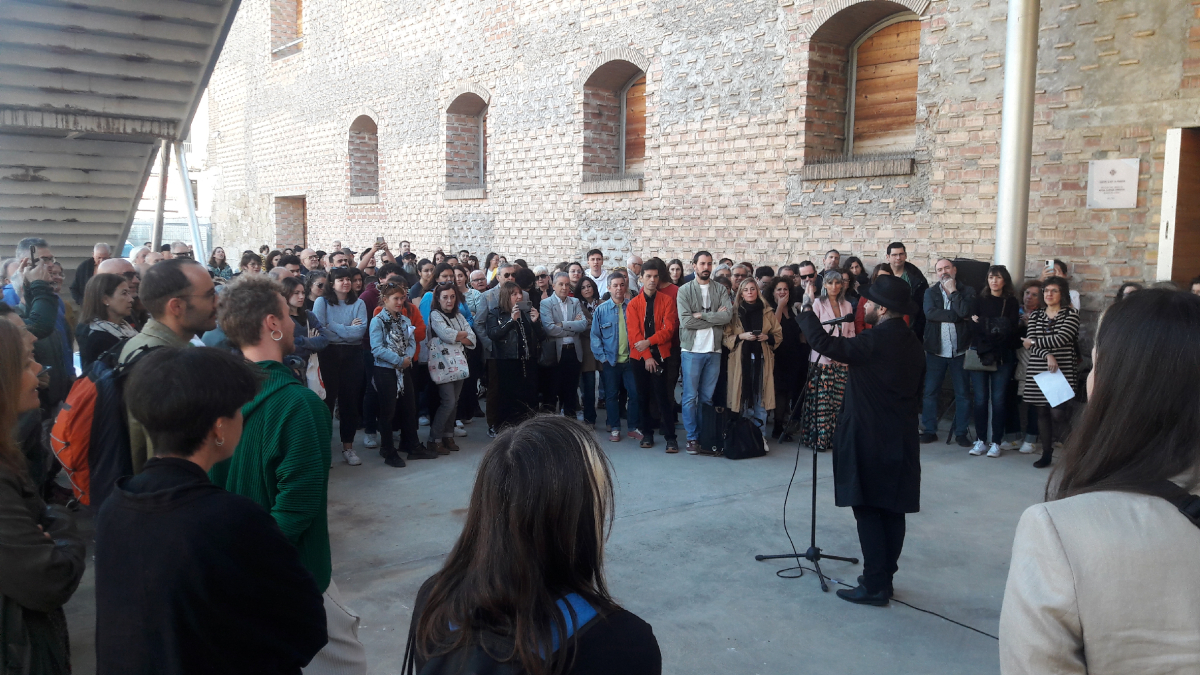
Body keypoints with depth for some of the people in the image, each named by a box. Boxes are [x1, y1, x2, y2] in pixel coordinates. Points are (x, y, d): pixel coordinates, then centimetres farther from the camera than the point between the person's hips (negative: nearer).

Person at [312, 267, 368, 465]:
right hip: (329, 354, -2)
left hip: (352, 355, 2)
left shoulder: (358, 303, 7)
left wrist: (333, 327, -10)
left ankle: (348, 447, 16)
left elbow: (360, 332, -7)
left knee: (350, 400, 6)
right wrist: (347, 330, -8)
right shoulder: (322, 302, 1)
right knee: (327, 399, -1)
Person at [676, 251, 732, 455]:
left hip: (714, 350, 2)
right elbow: (685, 320, -12)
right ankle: (692, 438, 11)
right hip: (692, 350, -2)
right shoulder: (685, 290, 0)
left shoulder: (720, 290, 8)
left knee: (707, 397, 7)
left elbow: (728, 315, -7)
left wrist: (702, 315, -12)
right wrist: (715, 319, -8)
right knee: (690, 397, 1)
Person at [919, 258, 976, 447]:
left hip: (959, 351, -1)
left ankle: (961, 432, 14)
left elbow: (965, 312, -15)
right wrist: (957, 316, -13)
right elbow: (930, 313, -12)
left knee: (962, 393, 4)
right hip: (936, 350, 1)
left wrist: (953, 291, -7)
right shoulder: (931, 292, 7)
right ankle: (929, 430, 13)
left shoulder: (967, 291, 4)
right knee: (930, 392, 4)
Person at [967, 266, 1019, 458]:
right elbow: (974, 328, -1)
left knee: (998, 399, -1)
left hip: (1003, 357, -1)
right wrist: (996, 329, -11)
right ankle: (980, 440, 10)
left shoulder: (1011, 302, 5)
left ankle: (996, 442, 7)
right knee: (980, 399, 1)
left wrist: (983, 324, -8)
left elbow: (1010, 330, -6)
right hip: (980, 355, 1)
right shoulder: (980, 301, 9)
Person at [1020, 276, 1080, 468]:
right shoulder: (1035, 316, 13)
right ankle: (1046, 453, 12)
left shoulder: (1071, 314, 2)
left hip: (1062, 372, -4)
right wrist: (1047, 355, -17)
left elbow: (1061, 339, -12)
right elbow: (1030, 342, 0)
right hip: (1038, 371, 4)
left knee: (1058, 413, -11)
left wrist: (1034, 342, -3)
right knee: (1042, 412, 5)